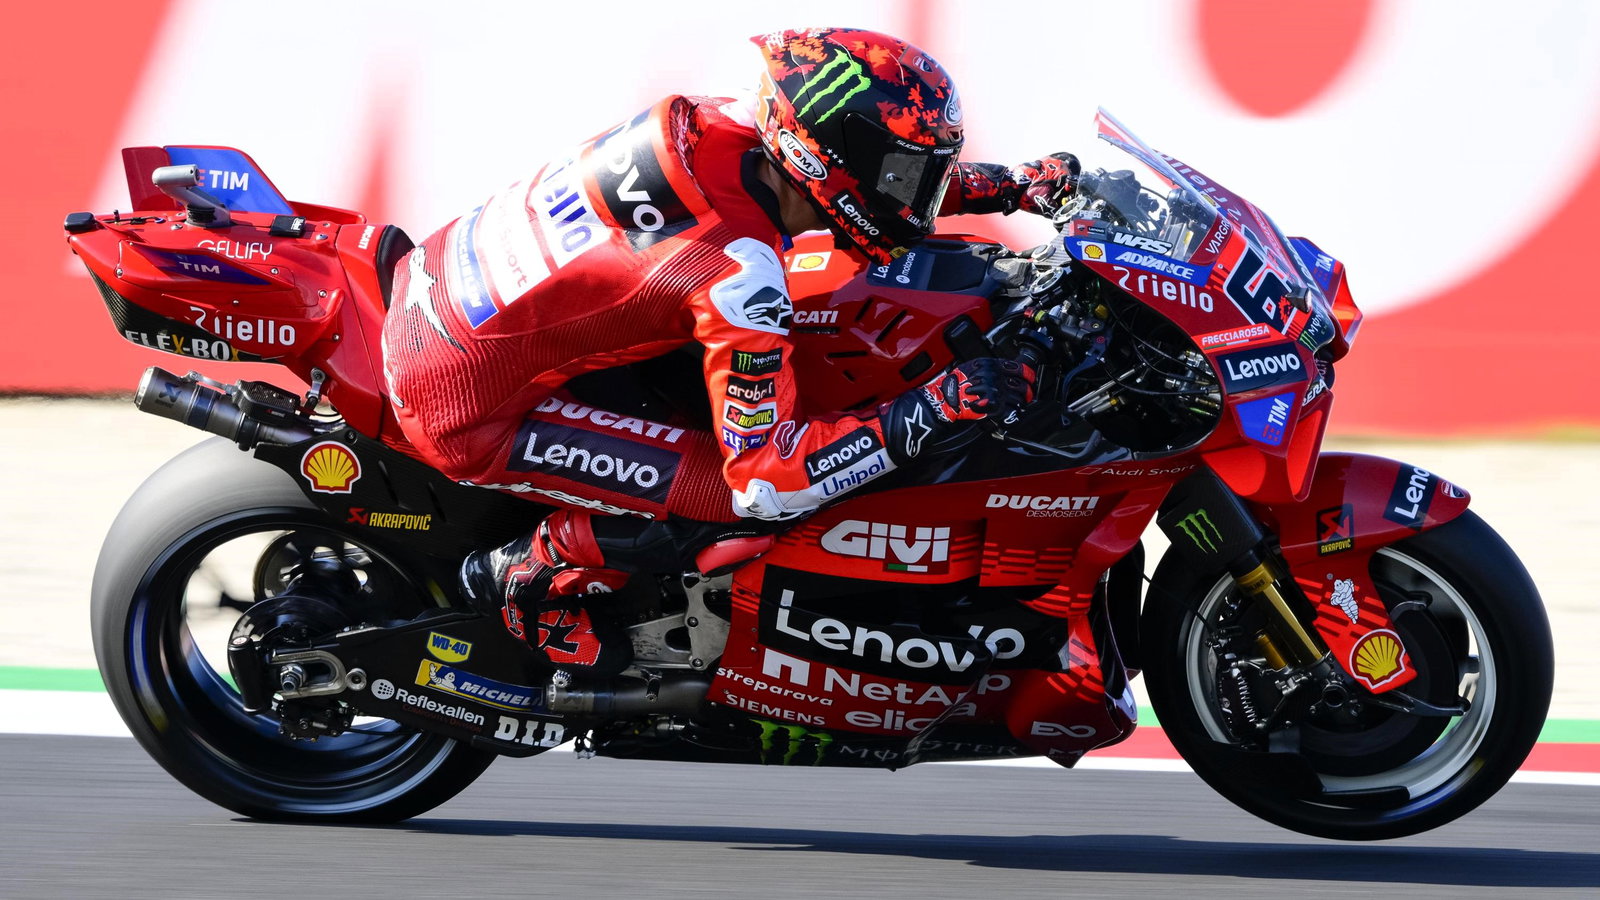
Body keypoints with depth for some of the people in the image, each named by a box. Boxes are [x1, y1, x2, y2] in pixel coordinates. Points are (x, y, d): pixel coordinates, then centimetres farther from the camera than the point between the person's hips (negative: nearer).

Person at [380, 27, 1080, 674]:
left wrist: (1010, 186, 10)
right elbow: (765, 477, -24)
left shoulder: (724, 126, -6)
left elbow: (871, 177, 15)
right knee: (724, 496, -13)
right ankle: (529, 575, 7)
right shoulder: (739, 274, -28)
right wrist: (936, 408, -26)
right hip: (464, 407, -9)